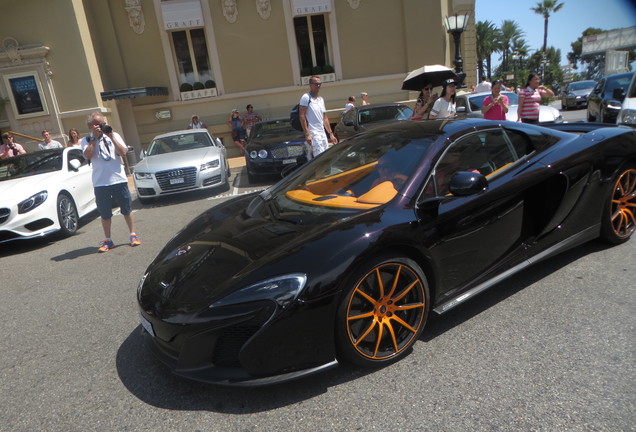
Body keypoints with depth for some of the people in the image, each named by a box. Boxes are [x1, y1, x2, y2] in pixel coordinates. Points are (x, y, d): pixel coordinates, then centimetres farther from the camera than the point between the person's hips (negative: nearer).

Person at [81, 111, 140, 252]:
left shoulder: (114, 135, 8)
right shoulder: (87, 140, 5)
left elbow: (123, 153, -7)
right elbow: (88, 155, -15)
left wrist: (111, 137, -11)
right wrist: (94, 137, -11)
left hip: (119, 180, 0)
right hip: (100, 183, 0)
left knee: (127, 209, 7)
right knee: (105, 214, 7)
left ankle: (133, 235, 20)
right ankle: (108, 240, 19)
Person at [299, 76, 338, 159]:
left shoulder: (321, 99, 20)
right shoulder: (306, 97, -5)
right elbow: (302, 116, -12)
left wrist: (331, 133, 19)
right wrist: (307, 134, -20)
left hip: (322, 133, 8)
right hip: (313, 133, -8)